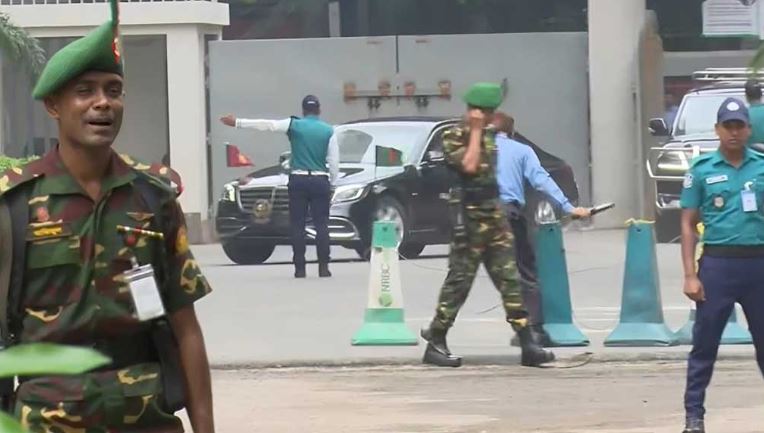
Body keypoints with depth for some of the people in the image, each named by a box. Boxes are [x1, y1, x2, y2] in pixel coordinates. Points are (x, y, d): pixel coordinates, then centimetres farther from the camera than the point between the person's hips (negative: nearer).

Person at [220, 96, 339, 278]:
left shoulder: (294, 125, 1)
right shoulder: (328, 131, 2)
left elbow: (265, 124, 3)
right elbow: (334, 161, 1)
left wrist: (237, 122, 9)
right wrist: (332, 183, 13)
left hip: (298, 181, 0)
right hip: (321, 181, 0)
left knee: (297, 225, 2)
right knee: (321, 224, 2)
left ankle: (300, 268, -2)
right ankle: (323, 267, -4)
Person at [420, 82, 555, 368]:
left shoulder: (489, 136, 15)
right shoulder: (454, 137, -7)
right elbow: (469, 165, -22)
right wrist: (475, 131, -16)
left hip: (494, 213, 7)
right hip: (469, 215, -7)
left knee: (508, 278, 4)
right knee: (459, 280, -5)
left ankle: (527, 344, 2)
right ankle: (436, 343, 2)